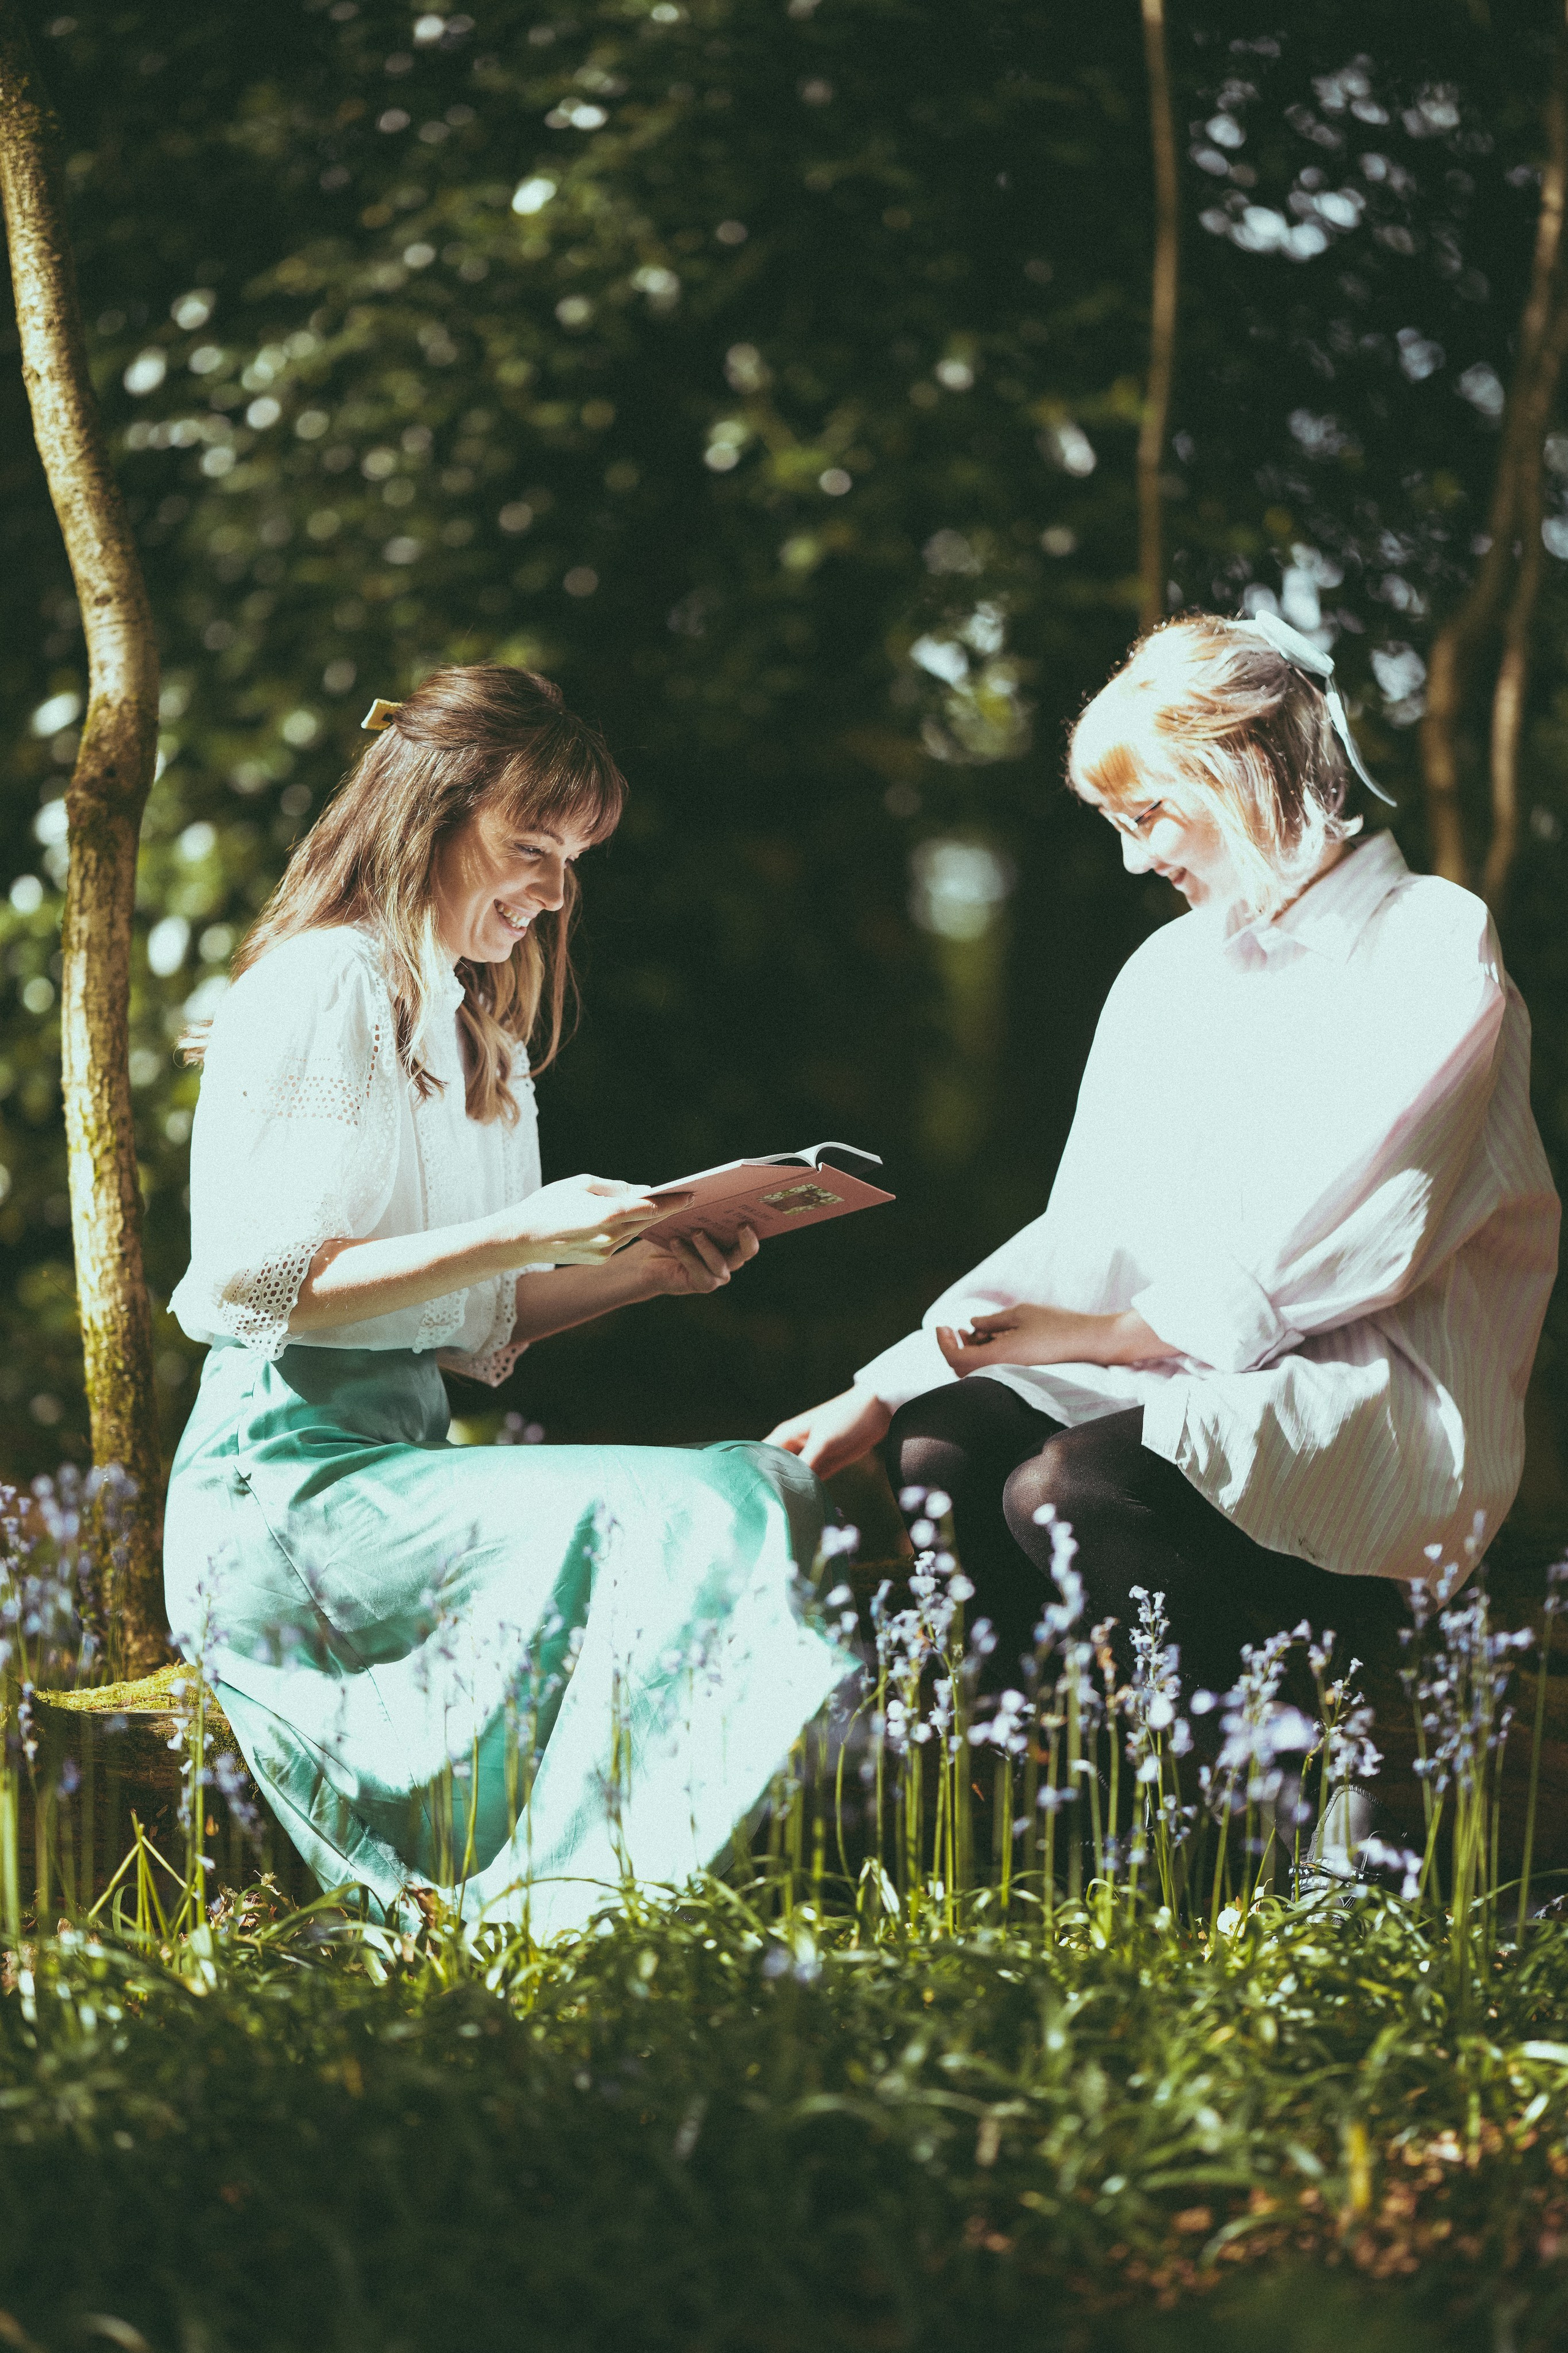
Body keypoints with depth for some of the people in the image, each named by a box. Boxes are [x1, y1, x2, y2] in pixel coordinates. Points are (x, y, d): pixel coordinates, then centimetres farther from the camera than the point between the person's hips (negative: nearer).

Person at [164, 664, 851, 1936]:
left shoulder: (463, 1021, 24)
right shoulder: (322, 988, -7)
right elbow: (256, 1285, -16)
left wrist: (640, 1268, 6)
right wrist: (521, 1235, -21)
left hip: (400, 1468, 9)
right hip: (286, 1497, -9)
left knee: (776, 1486, -10)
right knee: (698, 1517, -25)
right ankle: (570, 1913, -28)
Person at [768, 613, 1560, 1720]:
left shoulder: (1434, 950, -6)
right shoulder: (1169, 973, 15)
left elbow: (1357, 1239, -15)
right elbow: (1091, 1231, 11)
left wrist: (1109, 1333, -18)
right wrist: (881, 1390, 1)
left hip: (1386, 1396, -6)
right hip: (1188, 1370, 7)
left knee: (1065, 1493, -29)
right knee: (940, 1445, -20)